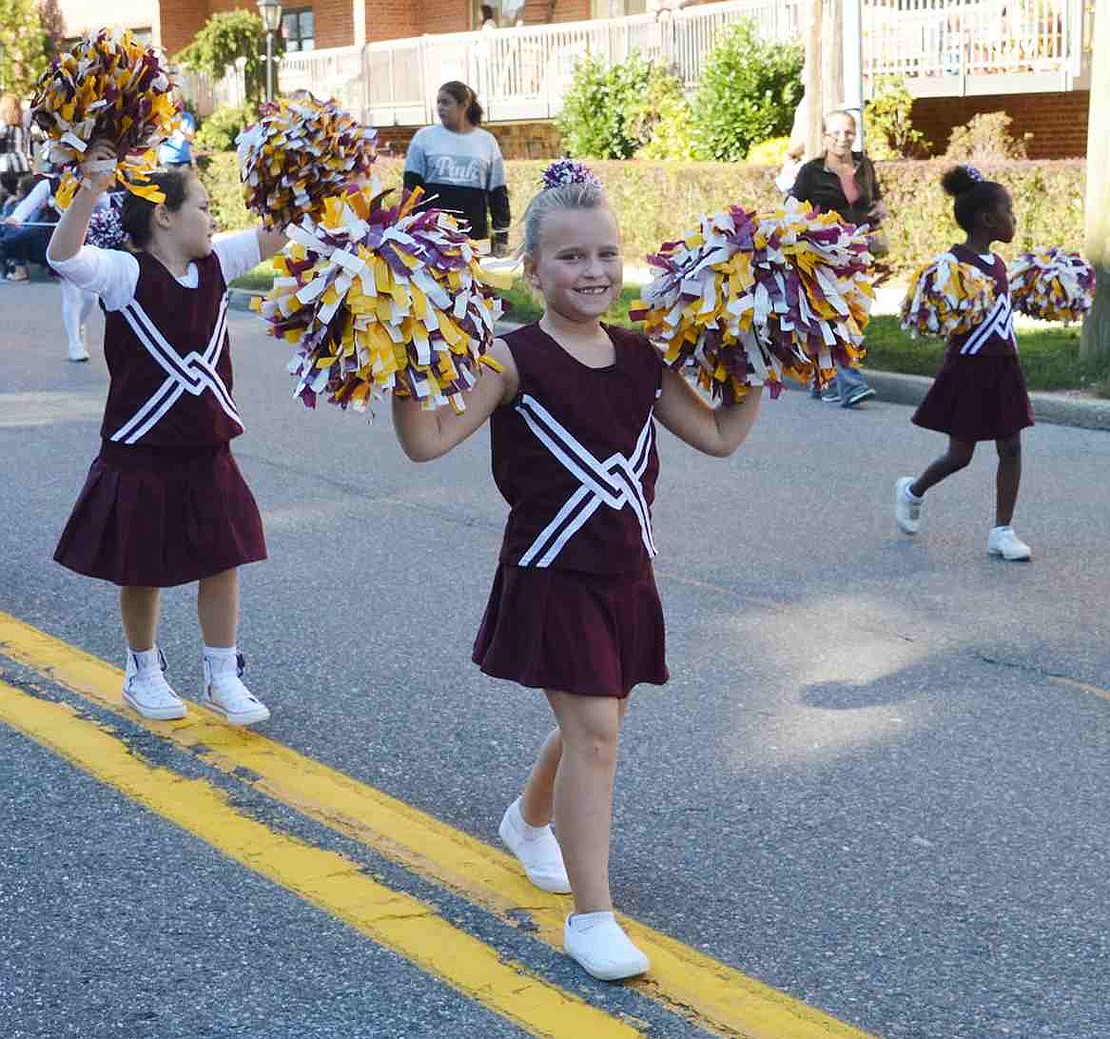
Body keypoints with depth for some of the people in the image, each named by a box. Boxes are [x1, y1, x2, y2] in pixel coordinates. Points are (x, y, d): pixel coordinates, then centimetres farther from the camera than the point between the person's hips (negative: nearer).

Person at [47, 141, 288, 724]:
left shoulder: (215, 264, 3)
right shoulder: (124, 274, -15)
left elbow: (279, 233, 6)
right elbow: (63, 257, -31)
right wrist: (89, 193, -45)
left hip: (208, 450, 5)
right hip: (141, 456, -5)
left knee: (222, 562, 9)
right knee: (142, 572, 10)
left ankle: (223, 677, 23)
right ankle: (143, 674, 30)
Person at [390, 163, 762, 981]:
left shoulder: (642, 359, 3)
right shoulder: (514, 360, -13)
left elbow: (719, 435, 9)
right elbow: (428, 441, -19)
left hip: (627, 573, 6)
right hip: (552, 576, -6)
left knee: (595, 725, 19)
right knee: (594, 731, -12)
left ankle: (530, 822, 51)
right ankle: (591, 918, -1)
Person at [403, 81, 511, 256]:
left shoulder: (487, 141, 10)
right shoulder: (424, 137, 6)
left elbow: (498, 191, 11)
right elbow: (412, 185, 5)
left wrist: (501, 235, 8)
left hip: (474, 236, 1)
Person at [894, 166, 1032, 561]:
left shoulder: (997, 262, 10)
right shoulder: (956, 262, -14)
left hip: (1003, 366, 7)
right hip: (968, 367, -7)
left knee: (1011, 449, 2)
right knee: (960, 455, 3)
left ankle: (1002, 531, 8)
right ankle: (912, 491, 31)